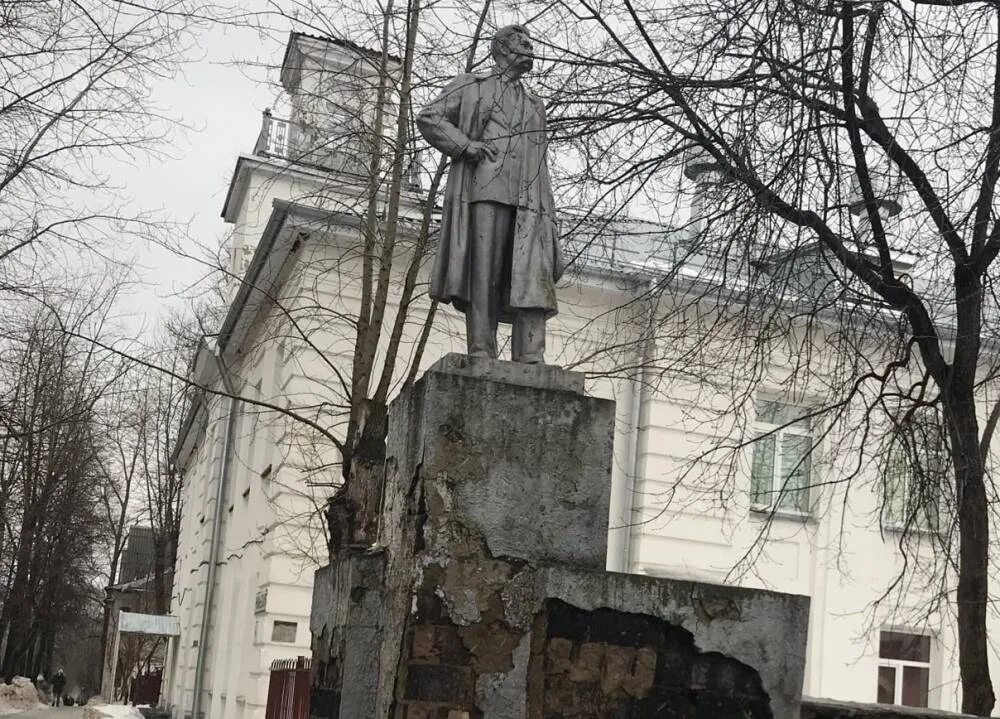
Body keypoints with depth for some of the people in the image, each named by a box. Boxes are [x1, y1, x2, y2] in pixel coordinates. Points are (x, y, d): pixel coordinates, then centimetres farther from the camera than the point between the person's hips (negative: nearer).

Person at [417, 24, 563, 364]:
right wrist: (467, 145, -7)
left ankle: (531, 360, -19)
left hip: (529, 200, 4)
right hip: (486, 188, -4)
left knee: (534, 272, -12)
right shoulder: (471, 86, 19)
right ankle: (481, 355, -13)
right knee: (484, 272, -11)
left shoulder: (535, 106, 32)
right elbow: (428, 118, 8)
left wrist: (550, 218, 14)